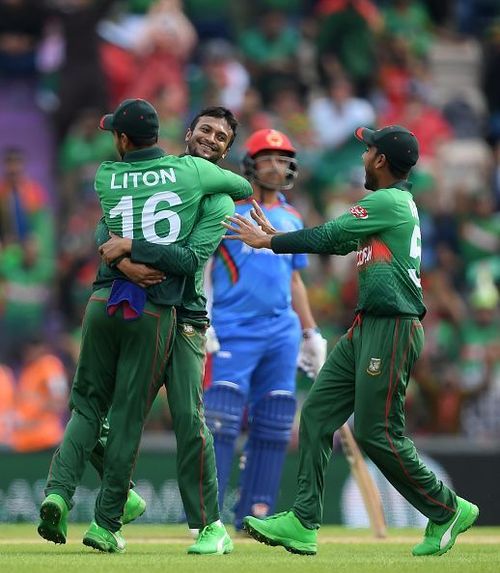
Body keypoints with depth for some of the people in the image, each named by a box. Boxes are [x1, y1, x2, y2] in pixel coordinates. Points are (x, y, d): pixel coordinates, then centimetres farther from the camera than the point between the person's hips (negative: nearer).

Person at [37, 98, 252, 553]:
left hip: (104, 302, 1)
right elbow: (244, 188, 19)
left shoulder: (106, 178, 5)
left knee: (88, 405, 12)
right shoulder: (191, 170, 3)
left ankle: (59, 490, -9)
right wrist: (204, 193, 37)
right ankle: (106, 524, 6)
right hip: (156, 310, -1)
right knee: (128, 417, 3)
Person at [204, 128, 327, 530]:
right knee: (221, 420, -12)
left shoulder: (291, 219, 17)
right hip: (233, 331, -6)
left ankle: (256, 512, 8)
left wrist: (311, 333, 21)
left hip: (281, 333, 6)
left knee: (273, 426, 2)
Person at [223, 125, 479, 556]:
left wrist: (269, 242, 0)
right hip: (367, 327, 10)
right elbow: (338, 243, 20)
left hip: (392, 328, -10)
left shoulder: (389, 202, -13)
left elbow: (327, 237, -11)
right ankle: (303, 524, 3)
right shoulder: (398, 203, 18)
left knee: (376, 432, -8)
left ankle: (447, 510, 8)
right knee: (318, 413, 4)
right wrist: (275, 237, 22)